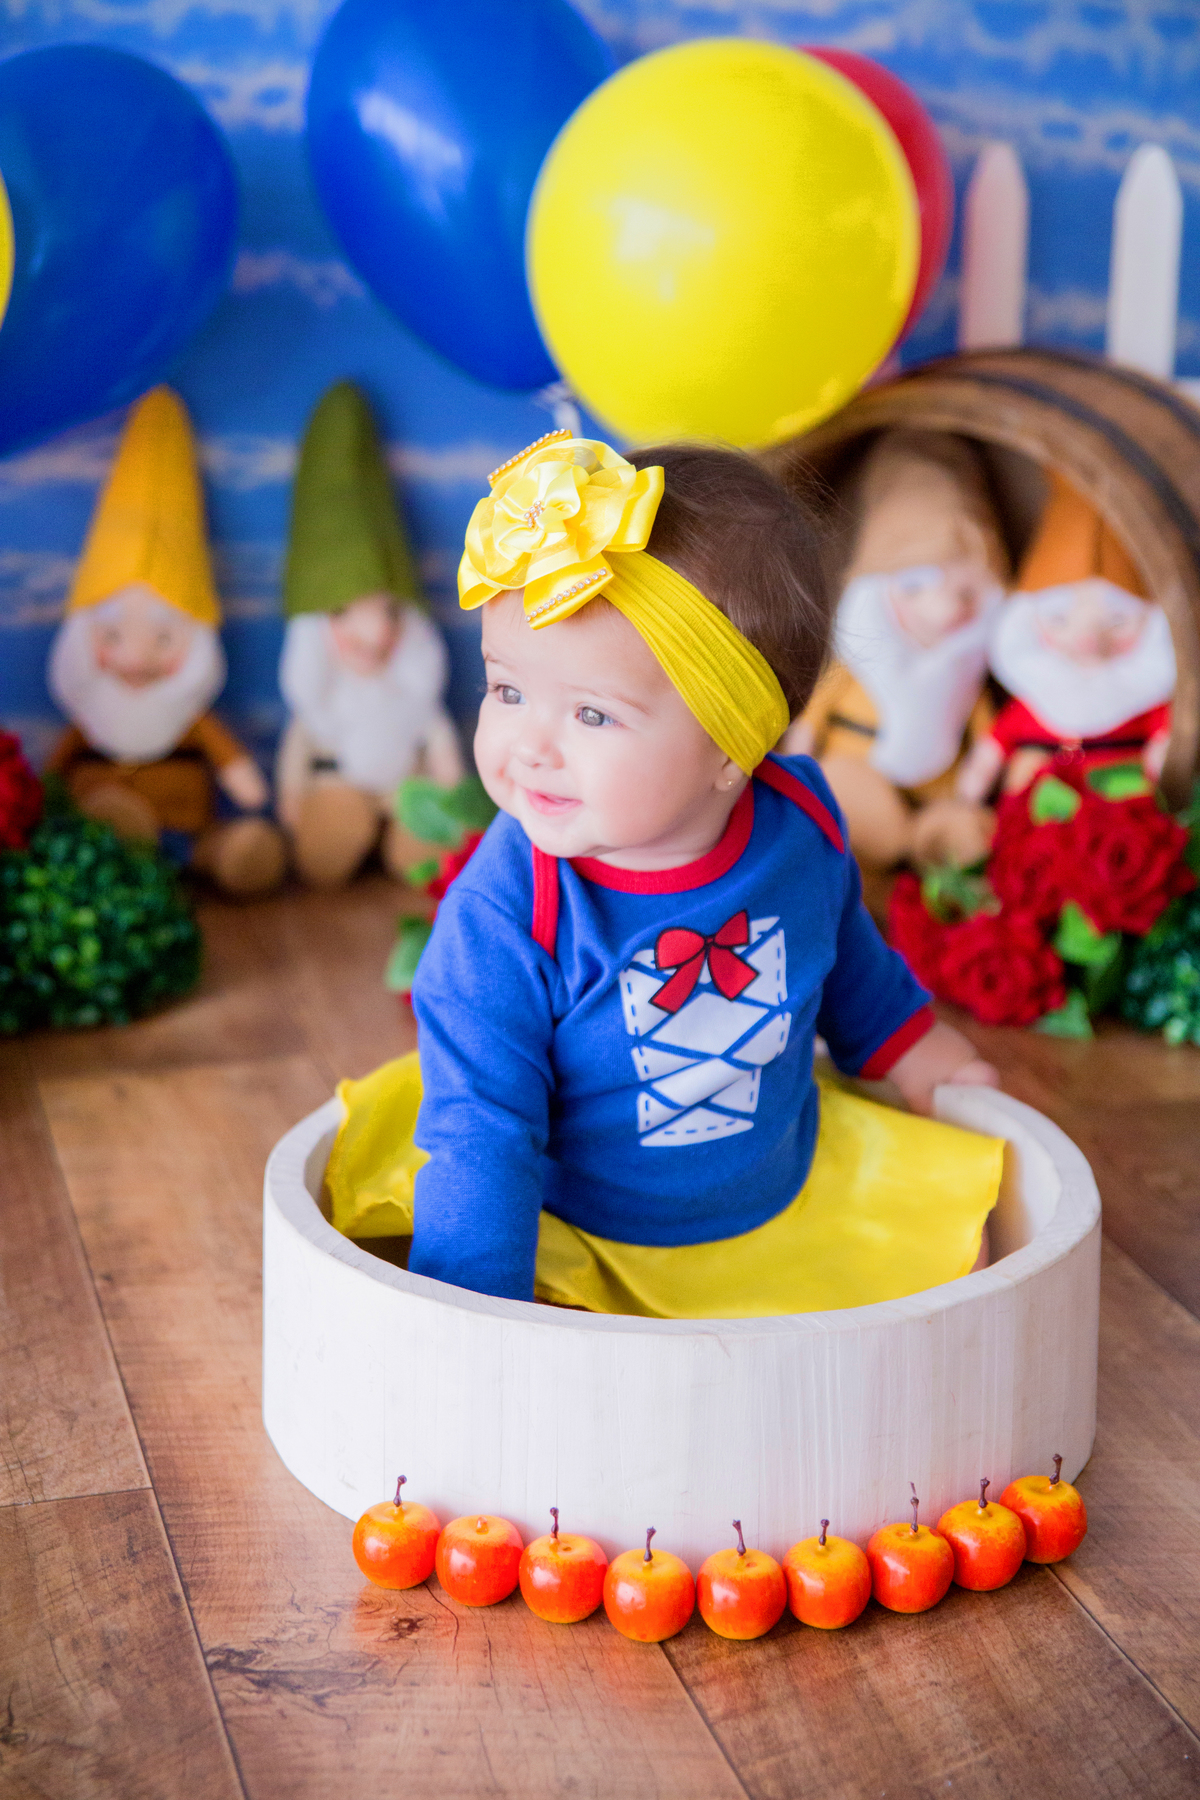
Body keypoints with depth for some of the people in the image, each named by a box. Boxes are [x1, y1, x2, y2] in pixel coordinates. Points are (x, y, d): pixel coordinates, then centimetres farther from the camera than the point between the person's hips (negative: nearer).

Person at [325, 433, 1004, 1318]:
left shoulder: (800, 822, -14)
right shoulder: (499, 921, -29)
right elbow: (479, 1137, -28)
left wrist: (909, 1046, 22)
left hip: (790, 1204, 5)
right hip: (571, 1244, -4)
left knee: (957, 1241, 6)